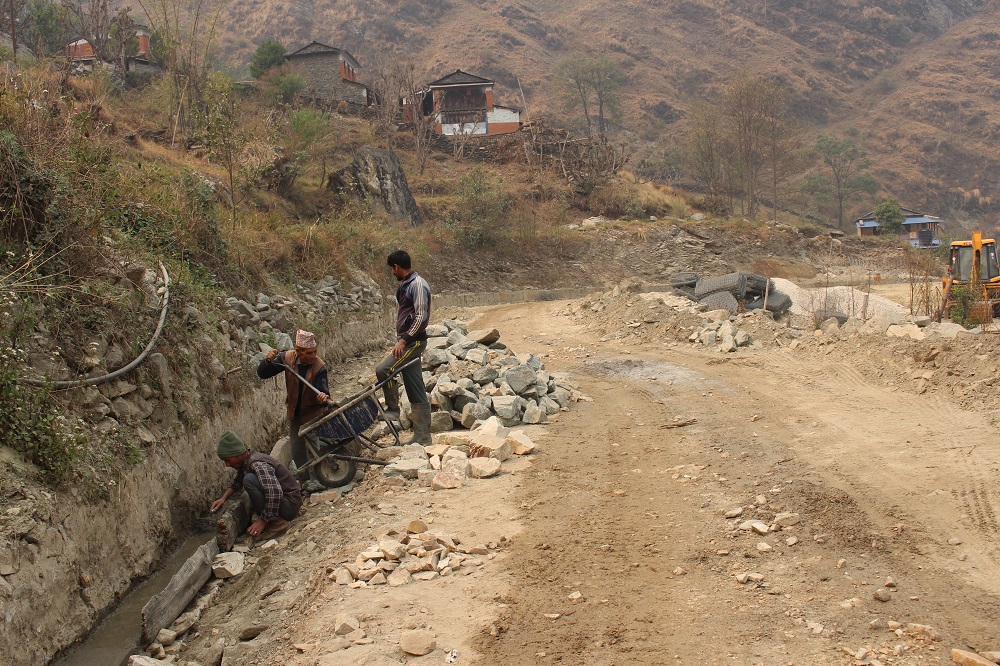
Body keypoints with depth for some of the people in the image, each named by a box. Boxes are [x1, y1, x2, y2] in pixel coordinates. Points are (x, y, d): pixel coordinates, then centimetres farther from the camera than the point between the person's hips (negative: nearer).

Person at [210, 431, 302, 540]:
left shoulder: (257, 464, -23)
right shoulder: (246, 462, 6)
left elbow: (275, 492, -36)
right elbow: (237, 483, 26)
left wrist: (263, 521, -27)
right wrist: (223, 498, 9)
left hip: (290, 505, -10)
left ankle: (277, 523, -16)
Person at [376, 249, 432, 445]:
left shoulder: (418, 285, -12)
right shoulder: (405, 285, 18)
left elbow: (421, 317, -20)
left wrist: (404, 340, -22)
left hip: (414, 340, -9)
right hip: (407, 341, 9)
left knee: (383, 369, -24)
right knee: (416, 394, 8)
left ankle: (392, 409, -6)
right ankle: (422, 437, 10)